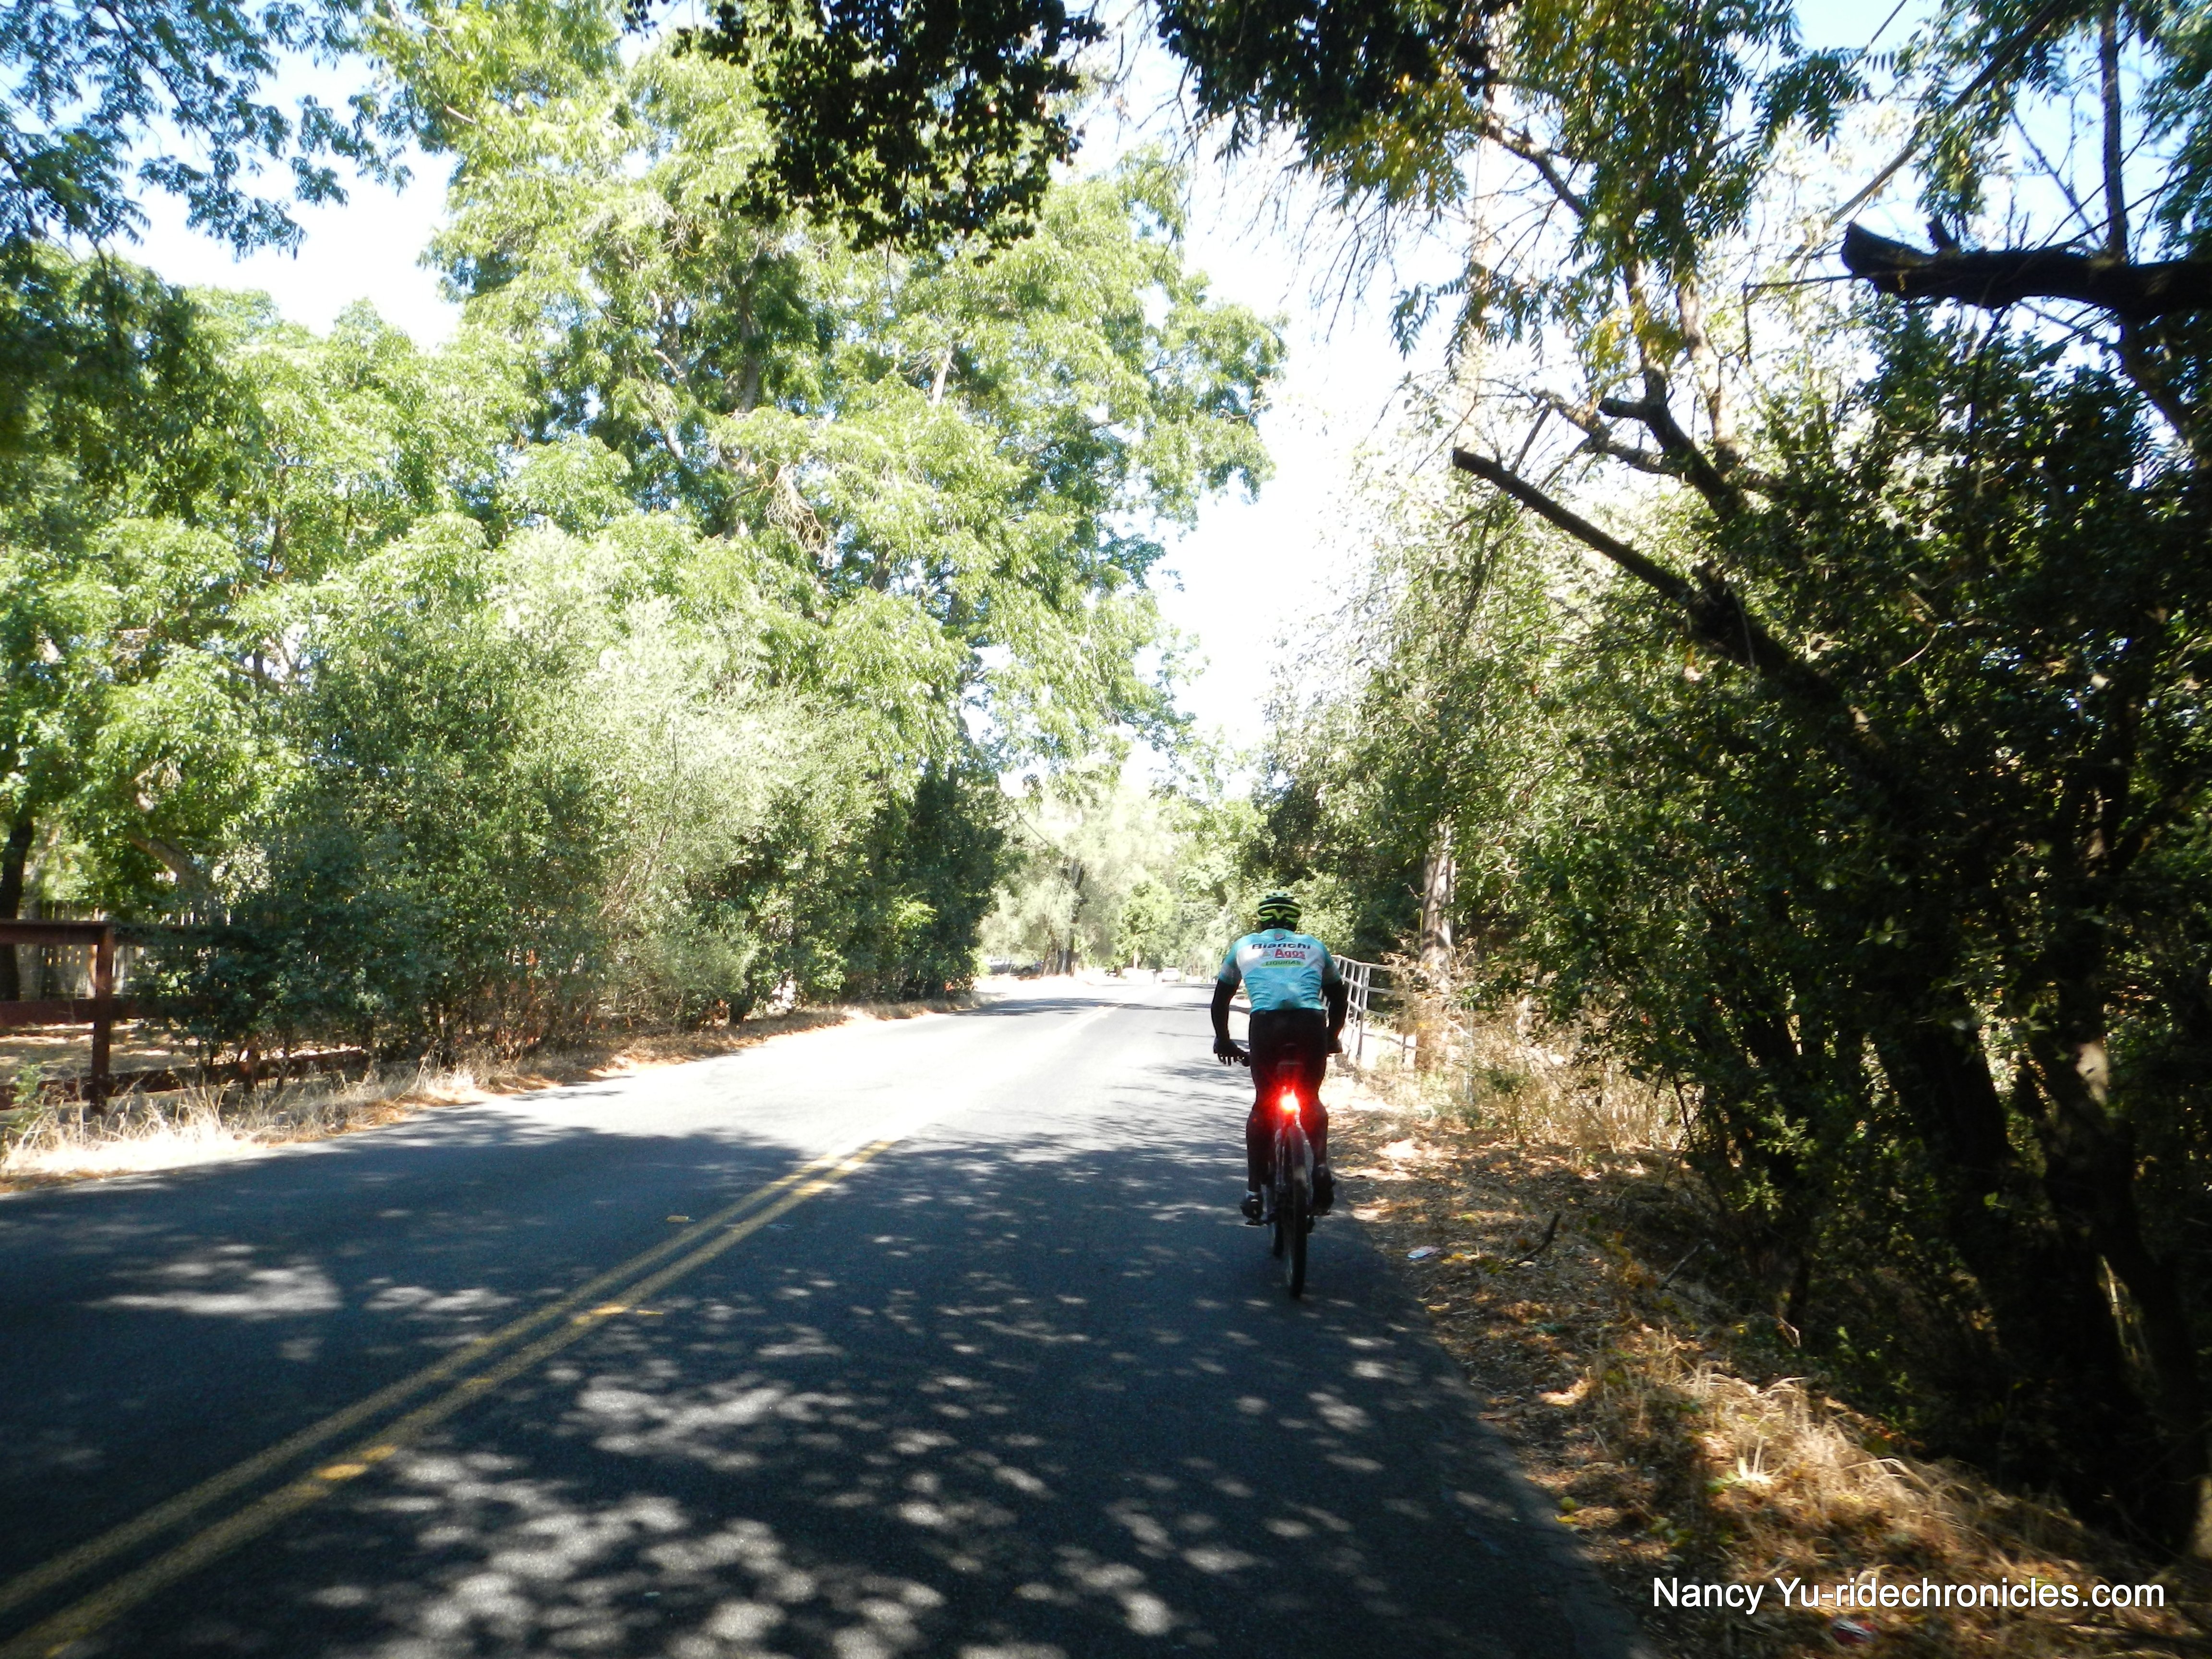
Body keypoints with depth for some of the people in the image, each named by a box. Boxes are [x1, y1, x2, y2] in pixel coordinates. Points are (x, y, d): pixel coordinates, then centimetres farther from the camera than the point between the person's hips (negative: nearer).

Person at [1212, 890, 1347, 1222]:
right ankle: (1321, 1165, 3)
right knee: (1311, 1101, 23)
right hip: (1311, 1023, 1)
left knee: (1263, 1104, 14)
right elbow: (1337, 998, 34)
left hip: (1266, 1023, -1)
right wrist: (1332, 1039, 47)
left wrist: (1223, 1041, 42)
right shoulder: (1314, 946, 28)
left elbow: (1220, 999, 30)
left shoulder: (1245, 945, 26)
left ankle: (1255, 1191, 10)